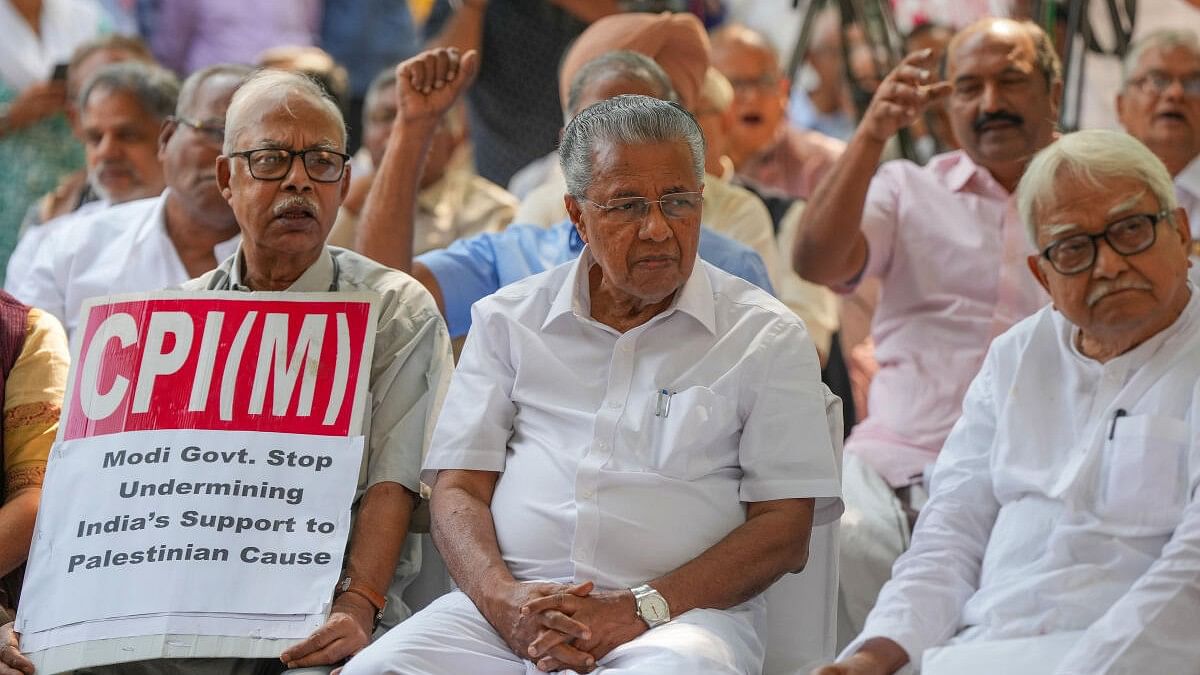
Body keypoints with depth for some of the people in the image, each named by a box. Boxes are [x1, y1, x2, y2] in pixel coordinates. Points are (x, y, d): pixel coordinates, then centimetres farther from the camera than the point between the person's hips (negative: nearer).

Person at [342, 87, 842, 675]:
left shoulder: (766, 336, 10)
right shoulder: (508, 318, 18)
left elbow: (784, 530, 3)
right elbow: (458, 488, 13)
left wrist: (639, 610, -10)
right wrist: (501, 597, -10)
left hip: (681, 612, -3)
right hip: (515, 601, 3)